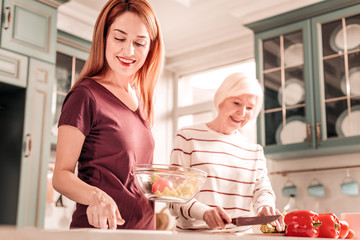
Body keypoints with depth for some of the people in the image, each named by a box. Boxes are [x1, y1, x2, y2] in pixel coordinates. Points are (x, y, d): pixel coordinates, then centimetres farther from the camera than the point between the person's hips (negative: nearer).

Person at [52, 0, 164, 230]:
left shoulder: (141, 99, 9)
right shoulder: (86, 95, -13)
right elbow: (62, 174, -15)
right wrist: (96, 196, -34)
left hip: (144, 227, 8)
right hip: (98, 228, -7)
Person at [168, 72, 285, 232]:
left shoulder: (255, 150, 20)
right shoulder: (188, 137, 4)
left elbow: (262, 189, 10)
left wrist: (265, 207, -13)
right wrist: (204, 212, -21)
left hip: (242, 234, 4)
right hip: (195, 234, -4)